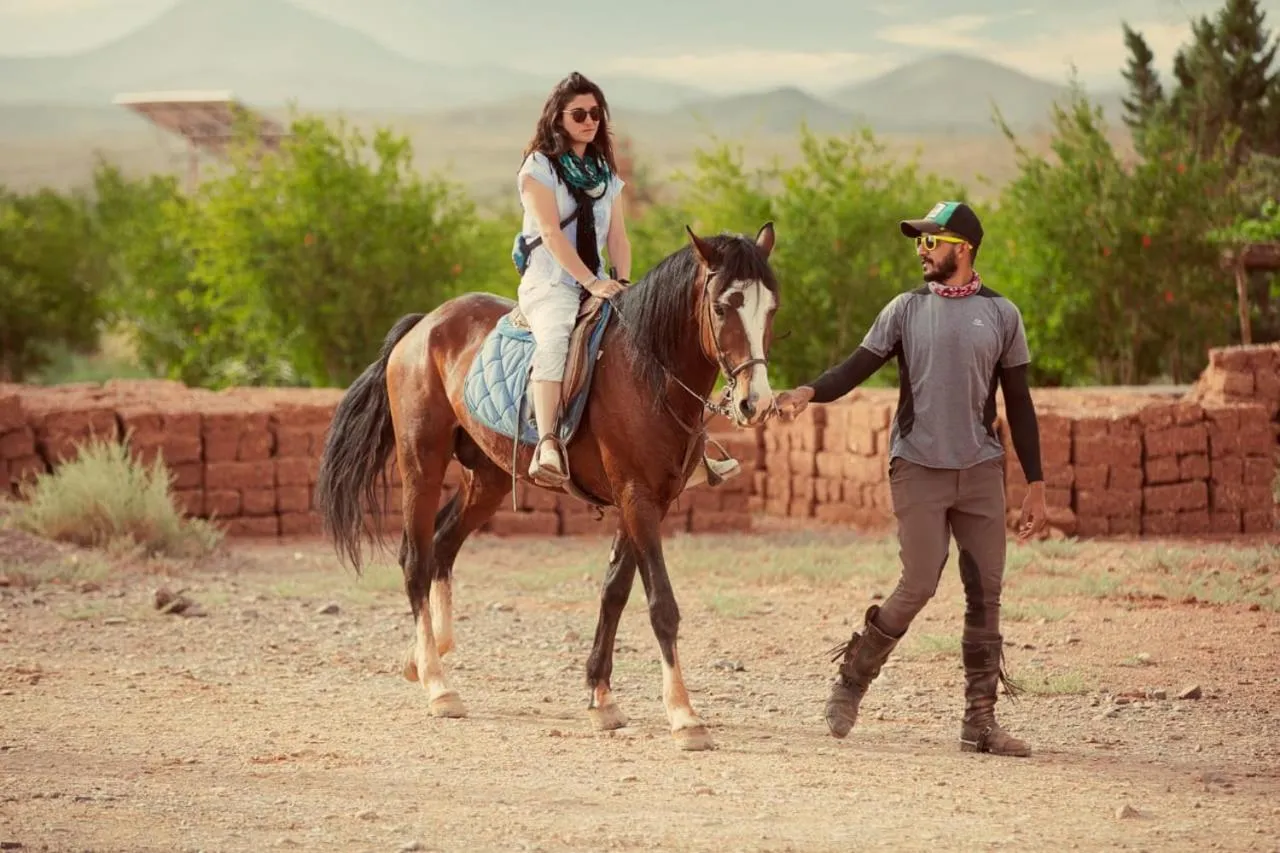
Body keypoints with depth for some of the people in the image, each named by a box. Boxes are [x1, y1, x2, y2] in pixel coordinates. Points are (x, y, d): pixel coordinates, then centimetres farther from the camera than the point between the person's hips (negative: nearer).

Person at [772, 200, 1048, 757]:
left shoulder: (1000, 314, 6)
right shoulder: (906, 310, 5)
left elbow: (1018, 405, 8)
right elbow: (856, 368, -2)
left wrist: (1036, 488, 5)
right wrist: (809, 393, -23)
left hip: (981, 470, 2)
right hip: (917, 467, -2)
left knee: (985, 594, 1)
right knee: (918, 587, -9)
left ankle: (980, 721, 6)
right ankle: (851, 681, 10)